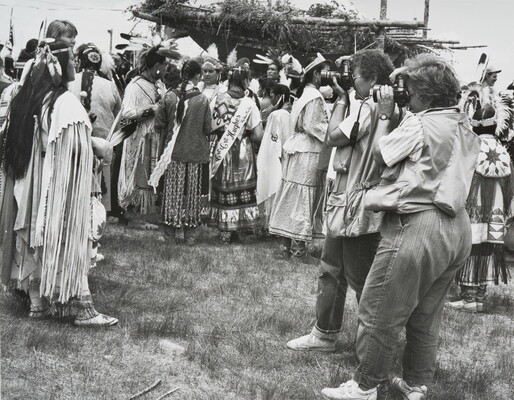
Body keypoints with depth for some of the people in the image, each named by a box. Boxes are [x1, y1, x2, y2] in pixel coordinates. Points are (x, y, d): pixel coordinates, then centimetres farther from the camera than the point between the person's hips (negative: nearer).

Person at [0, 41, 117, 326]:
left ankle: (38, 302, 21)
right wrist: (96, 144, -2)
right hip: (62, 185, -7)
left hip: (30, 184, 7)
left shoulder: (25, 98, 5)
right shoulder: (65, 102, -18)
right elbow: (76, 146, -22)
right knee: (67, 242, 0)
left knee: (36, 238, 14)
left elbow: (29, 141, 11)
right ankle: (82, 309, 6)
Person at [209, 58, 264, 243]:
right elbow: (258, 135, -15)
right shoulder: (248, 103, -13)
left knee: (223, 189, 11)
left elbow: (212, 128, -2)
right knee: (241, 190, 9)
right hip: (243, 154, -3)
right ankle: (237, 226, 12)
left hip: (222, 153, 3)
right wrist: (243, 135, 4)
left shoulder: (219, 99, -5)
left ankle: (224, 231, 16)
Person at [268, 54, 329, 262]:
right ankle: (298, 248, 2)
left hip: (297, 150, 9)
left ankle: (287, 247, 15)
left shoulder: (305, 95, 15)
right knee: (303, 199, -3)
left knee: (292, 198, 10)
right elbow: (313, 126, -19)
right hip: (308, 154, -9)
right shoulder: (314, 97, -13)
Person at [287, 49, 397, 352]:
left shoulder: (368, 106, -19)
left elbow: (334, 136, -18)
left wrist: (342, 100, -7)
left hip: (358, 205, -10)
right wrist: (344, 100, 7)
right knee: (331, 271, 19)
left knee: (361, 278, 1)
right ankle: (325, 335, 30)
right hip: (347, 202, 10)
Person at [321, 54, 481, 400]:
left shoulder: (420, 124, -14)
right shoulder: (465, 128, 11)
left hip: (417, 225, -9)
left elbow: (380, 152, -5)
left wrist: (385, 114, 10)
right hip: (457, 228, 9)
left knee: (380, 313, 2)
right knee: (427, 316, 17)